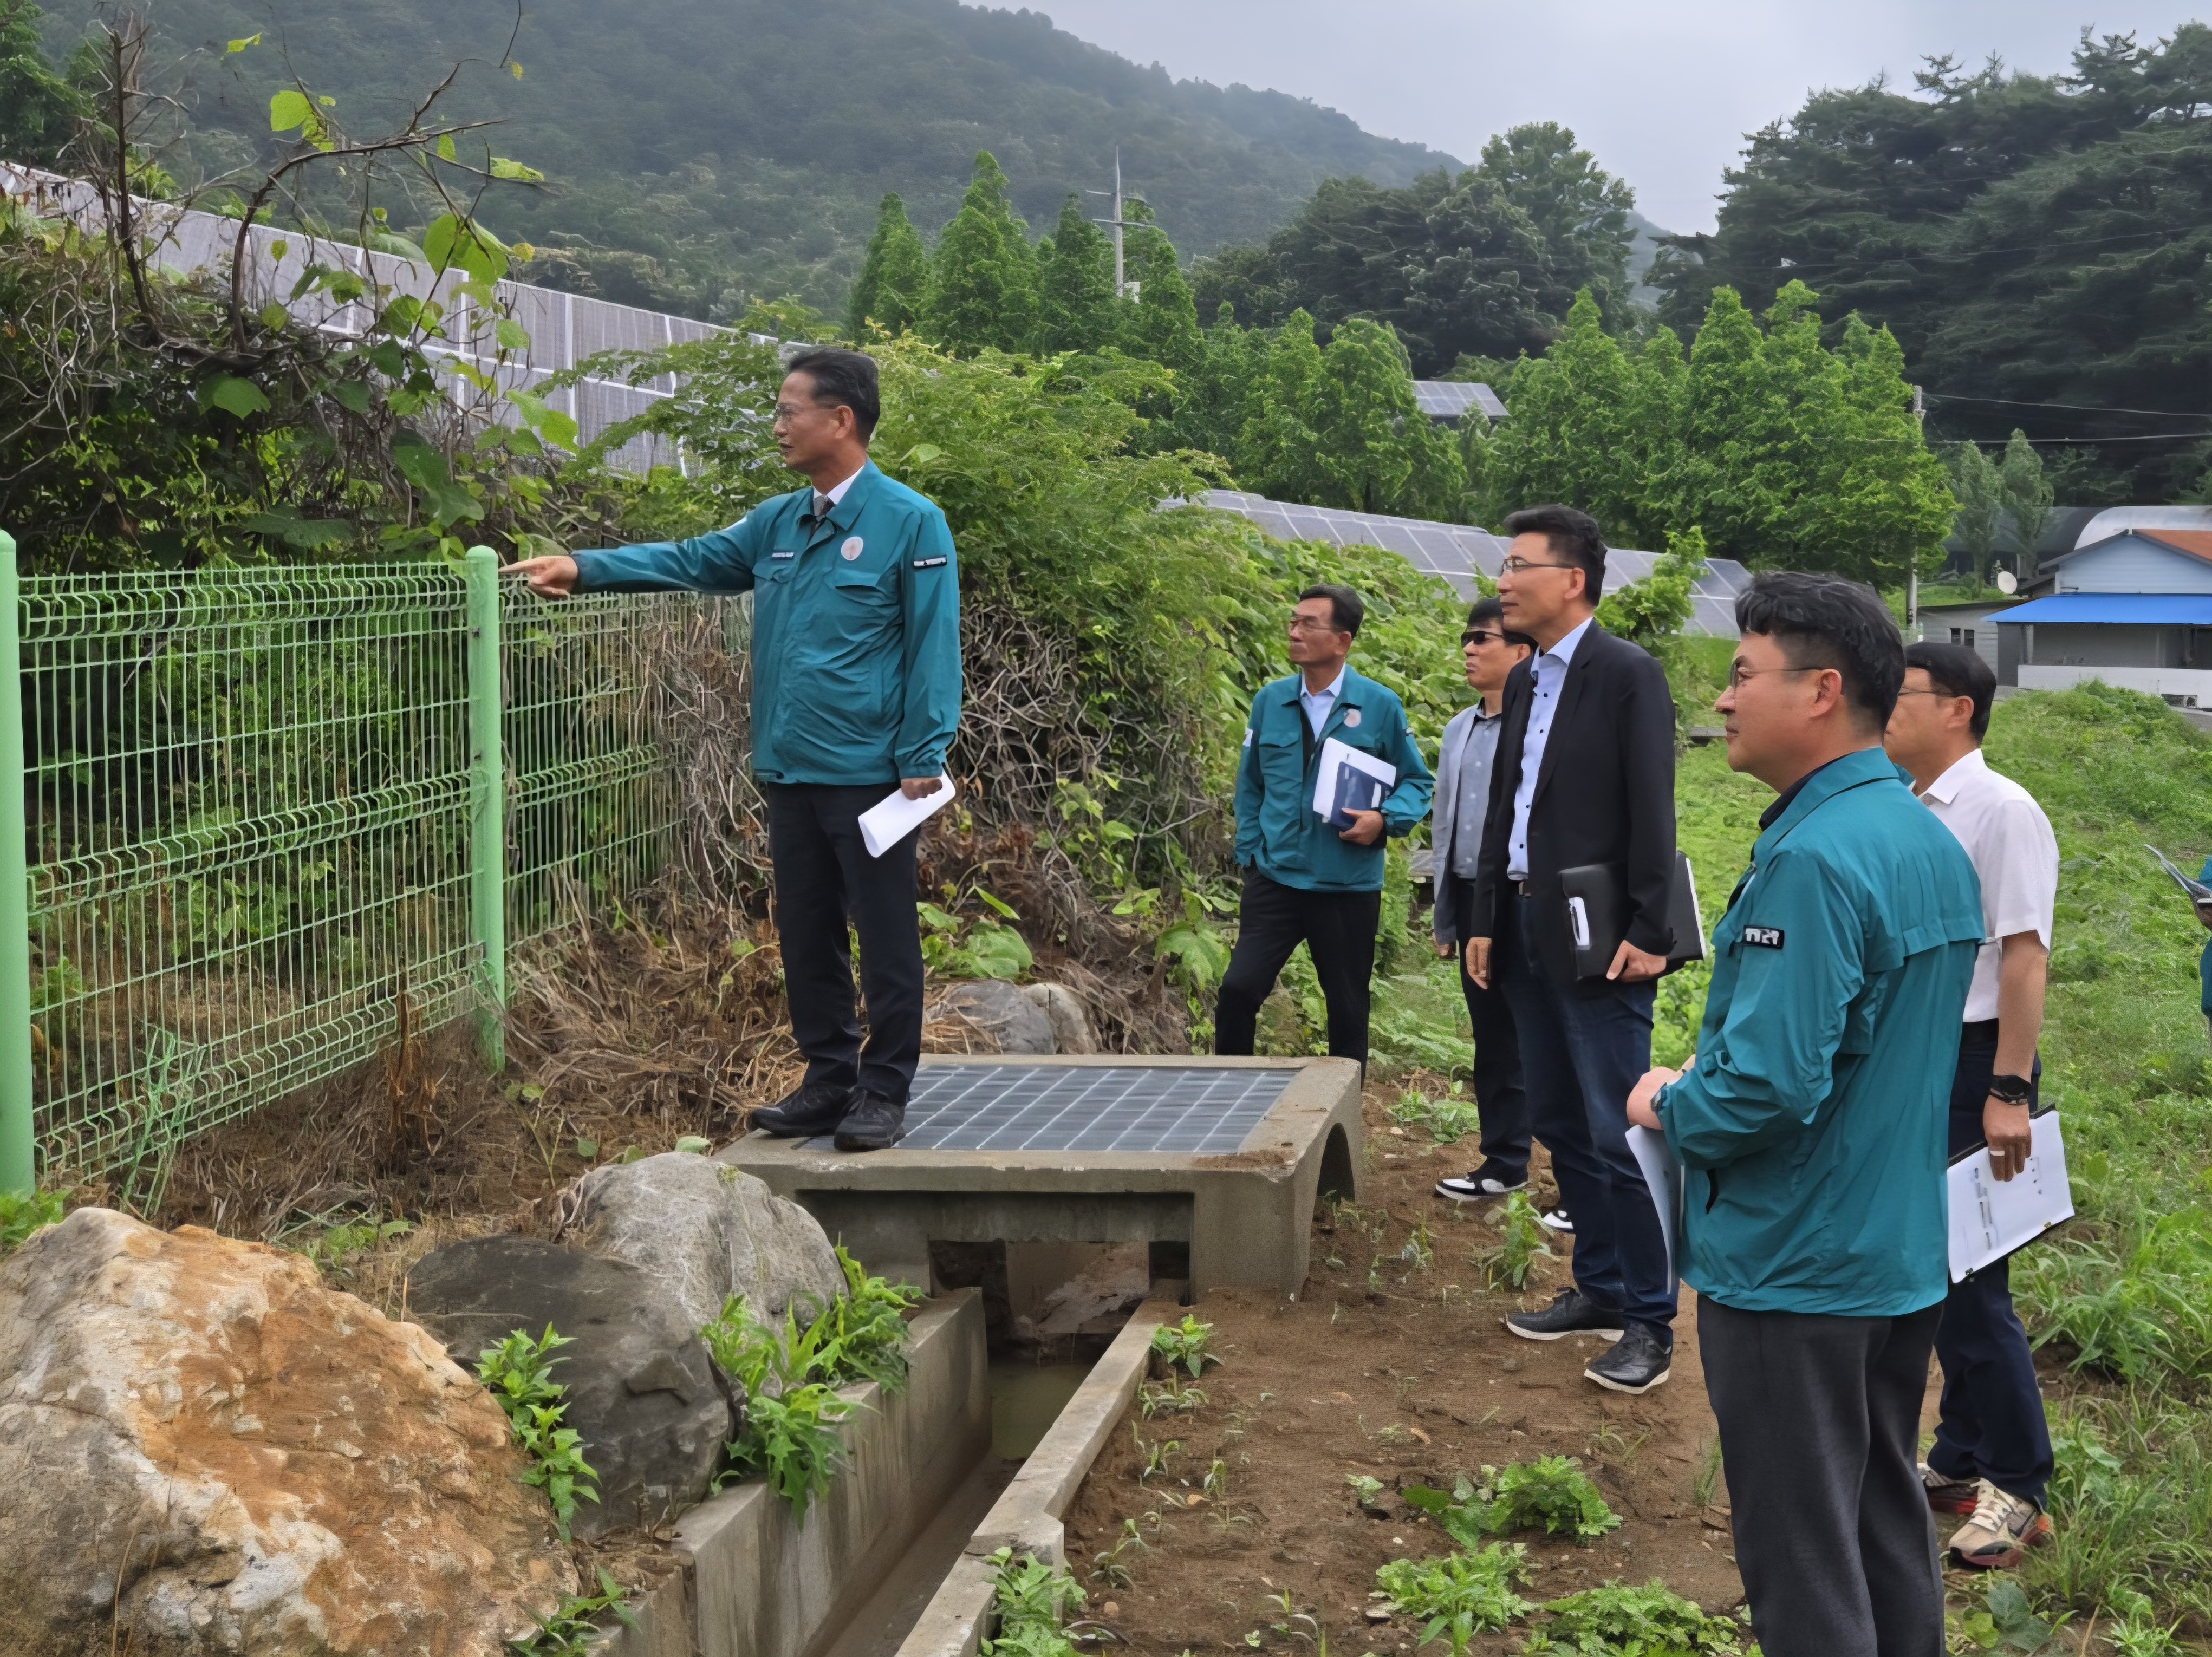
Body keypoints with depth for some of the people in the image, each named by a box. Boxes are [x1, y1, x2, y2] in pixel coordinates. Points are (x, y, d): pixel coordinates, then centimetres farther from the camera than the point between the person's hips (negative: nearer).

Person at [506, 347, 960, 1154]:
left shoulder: (910, 524, -9)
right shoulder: (779, 522, 12)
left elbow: (932, 648, -11)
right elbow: (692, 560, 18)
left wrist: (922, 760, -15)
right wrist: (585, 567, 8)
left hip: (868, 776, -7)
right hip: (789, 771, 7)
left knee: (885, 937, 2)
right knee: (806, 935, 14)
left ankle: (884, 1091, 12)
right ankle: (829, 1078, 26)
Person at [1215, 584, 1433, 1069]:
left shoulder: (1380, 706, -3)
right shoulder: (1271, 701, 4)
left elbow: (1417, 783, 5)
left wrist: (1384, 819, -14)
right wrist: (1250, 852, 5)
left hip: (1349, 887, -1)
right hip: (1275, 881, 1)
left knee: (1348, 1010, 10)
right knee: (1237, 990, -11)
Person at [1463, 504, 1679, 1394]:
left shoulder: (1629, 675, -10)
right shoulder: (1525, 682, 14)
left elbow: (1651, 812, -15)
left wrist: (1648, 932, -18)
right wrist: (1485, 919, 15)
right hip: (1528, 931, 8)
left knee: (1617, 1133, -5)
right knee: (1560, 1123, 14)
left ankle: (1648, 1321, 4)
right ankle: (1599, 1287, 26)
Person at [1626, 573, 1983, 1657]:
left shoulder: (1813, 860, -24)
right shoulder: (1933, 844, 6)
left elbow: (1771, 1088, -29)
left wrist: (1668, 1105, -10)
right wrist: (1708, 1077, 14)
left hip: (1795, 1271, -9)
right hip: (1906, 1253, 9)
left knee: (1805, 1570, 4)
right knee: (1888, 1527, 20)